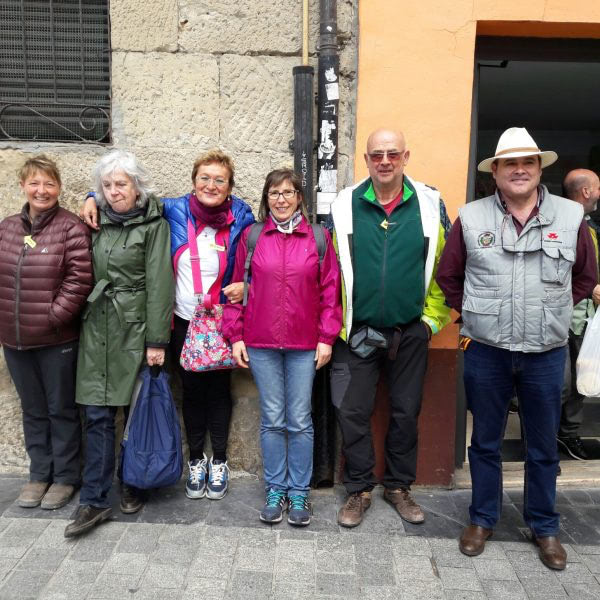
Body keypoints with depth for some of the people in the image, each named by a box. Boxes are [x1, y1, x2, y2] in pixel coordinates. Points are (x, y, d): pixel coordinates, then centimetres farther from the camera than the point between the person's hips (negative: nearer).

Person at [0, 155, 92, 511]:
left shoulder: (71, 227, -9)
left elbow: (79, 280, -15)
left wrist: (53, 317, -16)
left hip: (57, 340, -5)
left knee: (62, 410, 8)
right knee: (33, 411, 17)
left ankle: (65, 477, 24)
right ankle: (40, 474, 32)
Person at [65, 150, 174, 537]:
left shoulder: (153, 224, -5)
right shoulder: (99, 221, 11)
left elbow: (159, 284, -10)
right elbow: (88, 274, 17)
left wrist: (156, 340, -13)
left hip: (135, 328, -4)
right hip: (98, 329, 4)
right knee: (97, 415, 2)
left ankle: (134, 485, 27)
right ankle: (95, 501, 10)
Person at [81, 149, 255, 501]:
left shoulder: (241, 217, -6)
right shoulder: (175, 210, -3)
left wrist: (246, 286, -13)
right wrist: (95, 198, -3)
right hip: (183, 322, 1)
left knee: (219, 390, 10)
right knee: (191, 391, 13)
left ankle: (219, 462, 29)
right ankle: (196, 460, 32)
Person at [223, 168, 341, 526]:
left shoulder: (319, 237, 2)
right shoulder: (252, 237, 5)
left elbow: (330, 290, 2)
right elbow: (238, 287, 6)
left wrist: (327, 338, -3)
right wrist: (236, 336, 2)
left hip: (304, 345, -1)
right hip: (261, 344, 1)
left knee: (300, 421, 6)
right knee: (272, 420, 9)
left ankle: (299, 492, 21)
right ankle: (276, 490, 23)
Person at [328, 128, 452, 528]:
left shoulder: (430, 204, -3)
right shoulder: (344, 206, -2)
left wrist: (433, 319, -1)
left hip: (410, 333, 1)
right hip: (356, 332, 0)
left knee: (406, 412, 12)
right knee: (353, 412, 5)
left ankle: (399, 486, 32)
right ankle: (359, 490, 24)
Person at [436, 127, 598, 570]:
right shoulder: (471, 218, -3)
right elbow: (448, 277, 7)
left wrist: (551, 313, 7)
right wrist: (475, 316, 5)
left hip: (547, 353, 1)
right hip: (486, 352, 0)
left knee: (544, 447, 13)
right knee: (485, 442, 13)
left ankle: (544, 526, 33)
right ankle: (483, 519, 31)